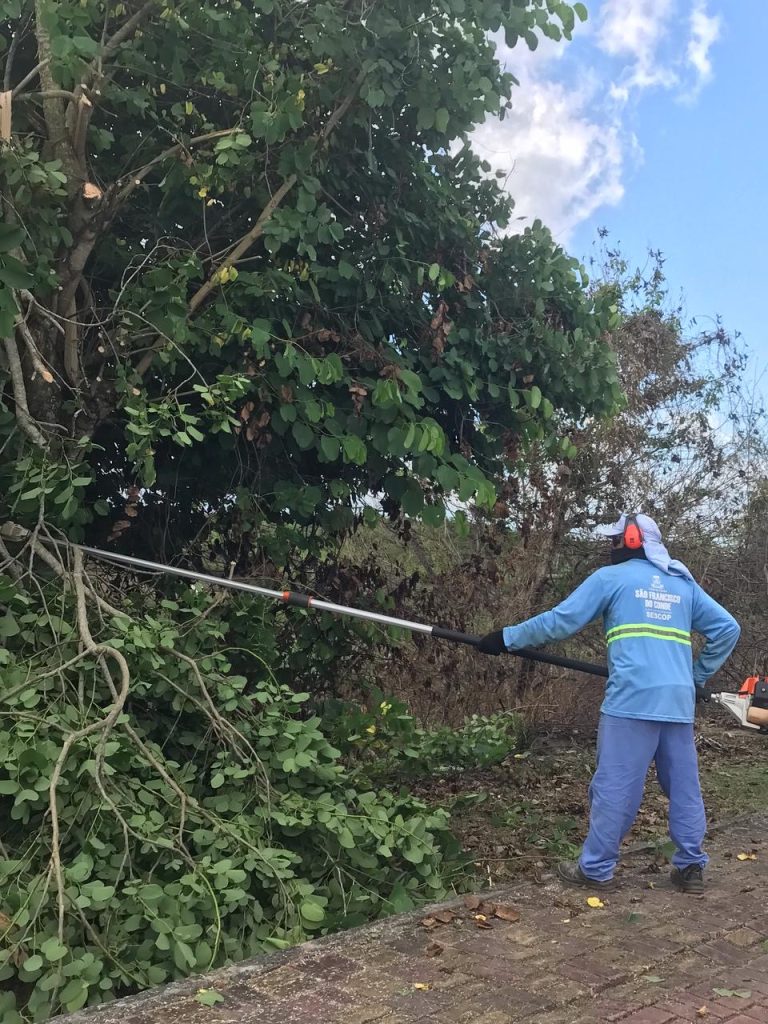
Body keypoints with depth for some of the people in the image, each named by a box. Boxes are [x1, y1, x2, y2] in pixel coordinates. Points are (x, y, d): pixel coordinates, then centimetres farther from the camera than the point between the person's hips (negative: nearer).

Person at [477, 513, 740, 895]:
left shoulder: (611, 577, 4)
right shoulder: (684, 584, 18)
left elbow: (561, 620, 1)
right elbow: (727, 628, 17)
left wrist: (507, 638, 9)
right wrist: (699, 676, 23)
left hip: (632, 699, -5)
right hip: (678, 701, 5)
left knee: (614, 786, -1)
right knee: (684, 785, 14)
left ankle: (596, 869, 5)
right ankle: (691, 867, 19)